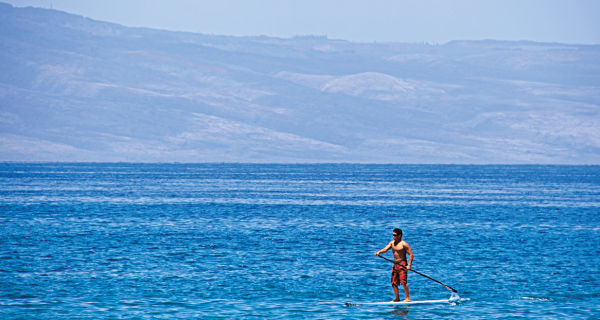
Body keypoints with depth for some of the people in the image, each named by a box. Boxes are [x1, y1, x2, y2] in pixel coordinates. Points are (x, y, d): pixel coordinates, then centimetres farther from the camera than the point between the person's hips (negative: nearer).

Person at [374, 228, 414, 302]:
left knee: (403, 281, -18)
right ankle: (397, 298, 19)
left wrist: (409, 265, -20)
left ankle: (408, 298, -12)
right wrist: (378, 252, -21)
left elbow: (411, 254, -11)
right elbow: (385, 249, 0)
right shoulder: (392, 243, 11)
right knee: (394, 282, 8)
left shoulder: (404, 244, -9)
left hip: (402, 264, -8)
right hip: (395, 265, 8)